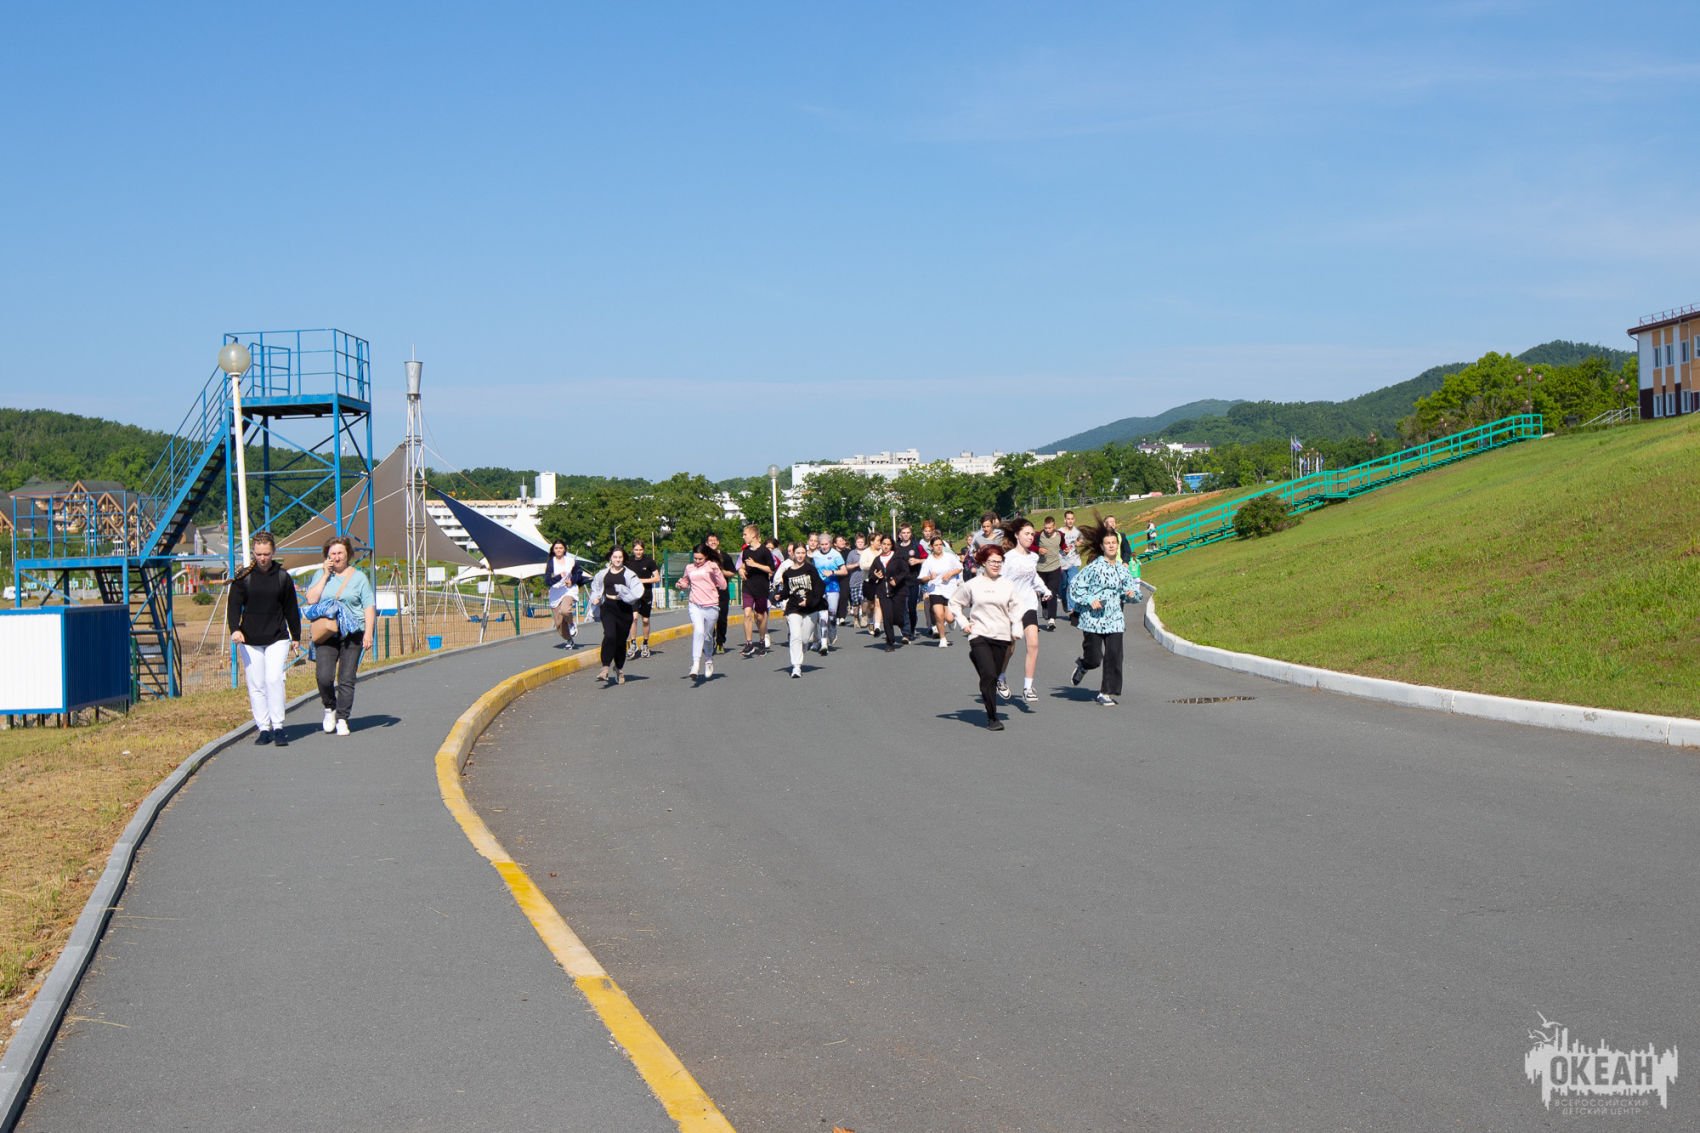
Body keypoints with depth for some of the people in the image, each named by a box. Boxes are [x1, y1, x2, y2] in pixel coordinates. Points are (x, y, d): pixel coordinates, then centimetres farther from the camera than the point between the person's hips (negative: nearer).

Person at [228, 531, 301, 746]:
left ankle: (278, 727, -7)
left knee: (274, 679, -14)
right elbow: (234, 605, -2)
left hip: (277, 638, -1)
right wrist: (235, 629, -18)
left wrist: (296, 636, 16)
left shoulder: (283, 577, 5)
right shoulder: (243, 577, 2)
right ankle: (263, 729, 9)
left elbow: (291, 608, 13)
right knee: (256, 685, 2)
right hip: (250, 640, 1)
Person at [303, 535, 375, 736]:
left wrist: (368, 632, -6)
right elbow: (311, 599, -3)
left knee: (346, 679, -1)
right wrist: (325, 575, -4)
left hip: (352, 634, 0)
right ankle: (329, 708, 12)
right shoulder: (320, 575, 11)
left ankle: (342, 719, 8)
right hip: (326, 634, 0)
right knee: (324, 676, -14)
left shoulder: (359, 577, 8)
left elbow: (369, 606, 5)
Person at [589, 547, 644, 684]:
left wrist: (621, 595, -14)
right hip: (607, 609, 0)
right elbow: (595, 588, 23)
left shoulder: (629, 574, 2)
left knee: (621, 641, 7)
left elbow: (637, 591, -8)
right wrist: (595, 598, 4)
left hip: (624, 610, 0)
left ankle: (619, 669, 28)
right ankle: (605, 668, -26)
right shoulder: (603, 573, 10)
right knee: (609, 636, -21)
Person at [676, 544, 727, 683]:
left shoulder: (712, 566, 1)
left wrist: (716, 571, -16)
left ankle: (709, 660, 39)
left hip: (711, 606, -1)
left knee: (707, 636, 10)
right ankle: (695, 665, -29)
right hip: (695, 606, 1)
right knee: (698, 631, -23)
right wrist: (682, 586, 5)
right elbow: (685, 584, 28)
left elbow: (723, 586, -4)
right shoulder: (689, 568, 11)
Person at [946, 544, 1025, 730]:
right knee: (988, 675, -15)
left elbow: (1016, 609, 14)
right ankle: (992, 718, -10)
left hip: (1001, 637, 3)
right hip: (979, 636, -3)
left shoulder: (1008, 585, 7)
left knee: (993, 677, 5)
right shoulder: (972, 585, 2)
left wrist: (1015, 632, 6)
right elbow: (954, 603, 13)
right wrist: (963, 622, 2)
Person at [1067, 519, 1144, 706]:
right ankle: (1082, 665, 36)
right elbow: (1074, 586, -4)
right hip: (1093, 619, -4)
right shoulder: (1094, 567, -6)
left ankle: (1106, 693, 6)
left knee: (1114, 657, -5)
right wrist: (1089, 601, -14)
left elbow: (1132, 588, 17)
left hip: (1114, 619, 4)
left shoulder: (1123, 569, 8)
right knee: (1094, 659, -1)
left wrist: (1132, 594, -6)